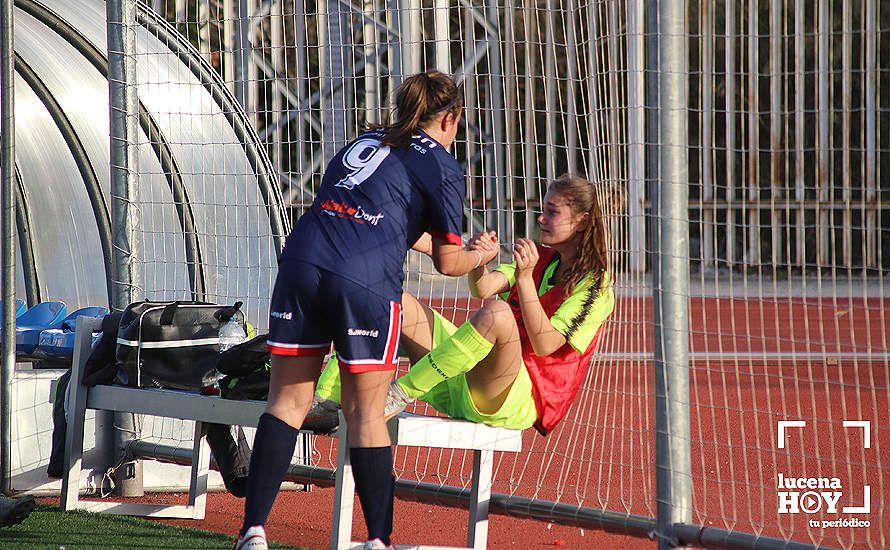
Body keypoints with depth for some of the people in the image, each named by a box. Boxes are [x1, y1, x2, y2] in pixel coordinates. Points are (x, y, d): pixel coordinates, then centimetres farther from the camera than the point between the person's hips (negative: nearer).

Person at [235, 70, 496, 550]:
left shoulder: (366, 142, 28)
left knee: (287, 400, 8)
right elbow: (448, 263, 9)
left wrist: (460, 244, 52)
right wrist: (481, 256, 31)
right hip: (365, 281, -5)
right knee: (366, 413, 4)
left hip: (301, 261, 5)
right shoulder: (441, 166, 9)